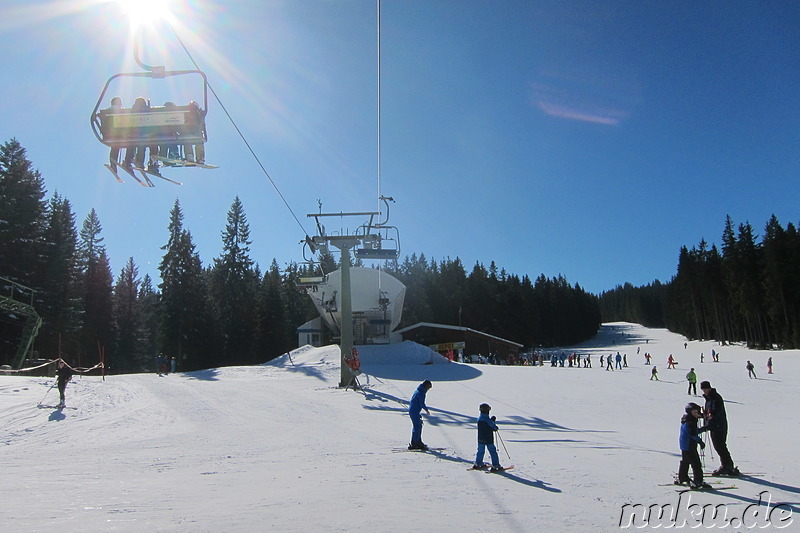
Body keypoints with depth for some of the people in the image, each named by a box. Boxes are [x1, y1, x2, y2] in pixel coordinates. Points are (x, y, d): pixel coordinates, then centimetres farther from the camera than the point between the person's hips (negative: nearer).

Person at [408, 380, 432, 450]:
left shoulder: (418, 390, 15)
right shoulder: (422, 393, -16)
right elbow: (422, 403, -19)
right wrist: (426, 410, -3)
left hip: (411, 410, 10)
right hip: (415, 412, -10)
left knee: (419, 426, 17)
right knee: (417, 427, -6)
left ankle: (419, 442, 25)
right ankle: (413, 444, -3)